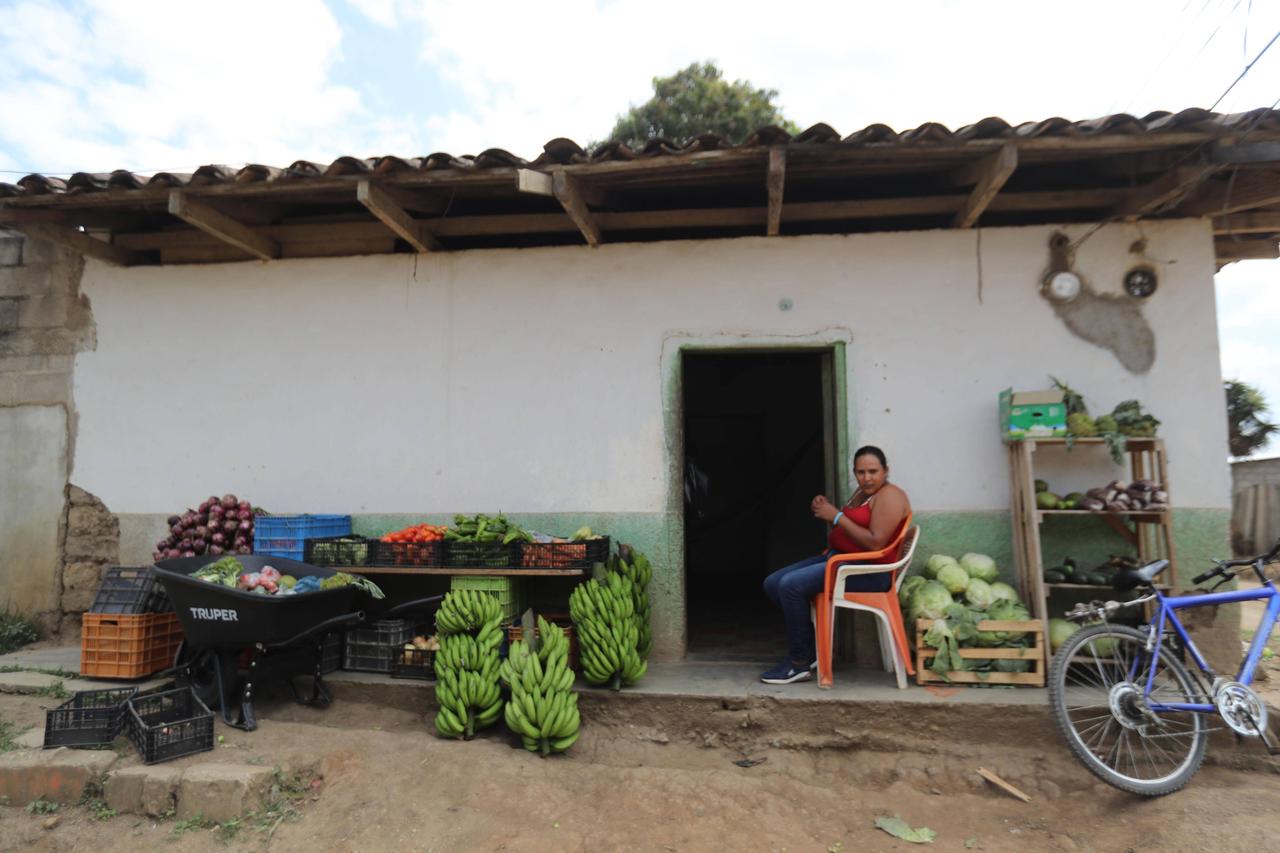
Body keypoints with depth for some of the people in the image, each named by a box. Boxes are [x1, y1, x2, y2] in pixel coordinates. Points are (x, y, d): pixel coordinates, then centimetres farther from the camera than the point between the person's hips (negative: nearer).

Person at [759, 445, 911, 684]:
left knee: (791, 585, -25)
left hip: (868, 570, -10)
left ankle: (800, 663, -12)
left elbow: (875, 543, -22)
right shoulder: (861, 493, 19)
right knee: (772, 584, -1)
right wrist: (827, 512, 2)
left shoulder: (889, 497, -10)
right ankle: (812, 644, 5)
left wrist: (837, 516, -17)